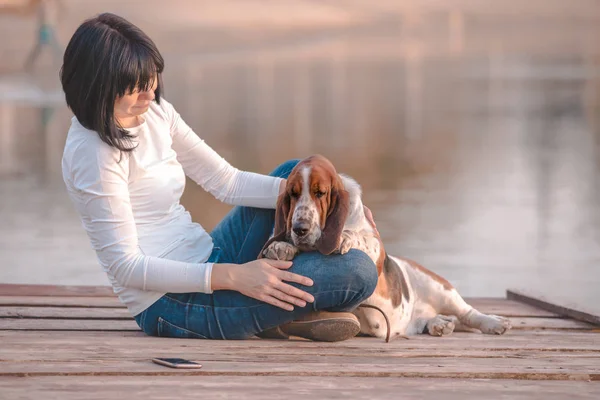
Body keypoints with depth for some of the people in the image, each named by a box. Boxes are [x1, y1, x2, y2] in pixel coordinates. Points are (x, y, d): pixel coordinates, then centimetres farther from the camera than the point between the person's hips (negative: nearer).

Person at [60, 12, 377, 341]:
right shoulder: (94, 154, -21)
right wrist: (232, 276, -28)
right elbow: (124, 266, -22)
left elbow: (224, 180, 9)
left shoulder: (154, 111, 6)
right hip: (171, 305, -10)